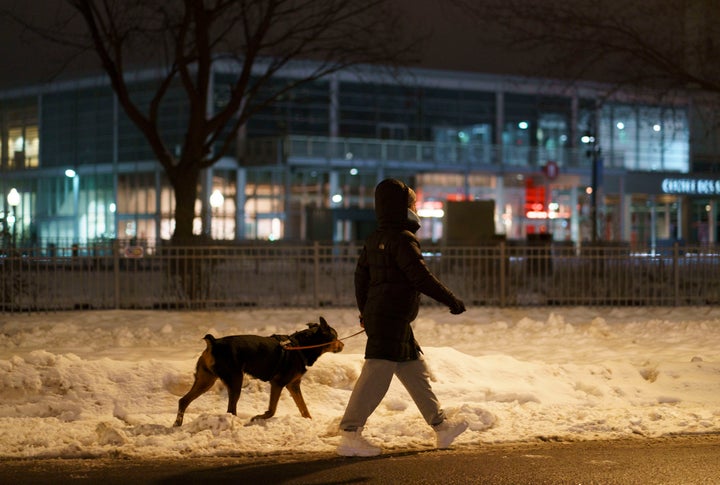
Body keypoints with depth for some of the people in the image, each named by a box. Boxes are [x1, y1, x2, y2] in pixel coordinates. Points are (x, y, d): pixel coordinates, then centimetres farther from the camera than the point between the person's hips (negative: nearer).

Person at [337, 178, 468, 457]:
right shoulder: (403, 239, -14)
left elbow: (360, 276, 21)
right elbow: (422, 279, -19)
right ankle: (349, 436, -15)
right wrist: (453, 302, -10)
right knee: (377, 373, -12)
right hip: (391, 321, -10)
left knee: (415, 372, 16)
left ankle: (441, 427, 25)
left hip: (377, 317, 10)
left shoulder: (375, 240, 14)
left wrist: (365, 312, 32)